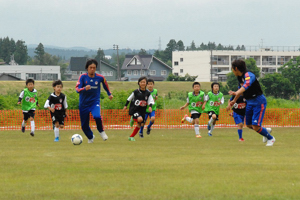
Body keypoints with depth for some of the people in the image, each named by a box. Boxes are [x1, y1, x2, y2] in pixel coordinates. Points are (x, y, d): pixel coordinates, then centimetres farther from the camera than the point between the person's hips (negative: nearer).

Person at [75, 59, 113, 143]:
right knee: (84, 126, 5)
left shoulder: (100, 77, -5)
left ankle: (101, 131, -2)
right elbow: (77, 89, -18)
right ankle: (90, 137, 37)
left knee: (97, 116, -31)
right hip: (84, 104, 1)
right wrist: (84, 89, -37)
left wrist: (109, 94, 29)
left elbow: (105, 83, 18)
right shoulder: (83, 77, -9)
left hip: (95, 102, -1)